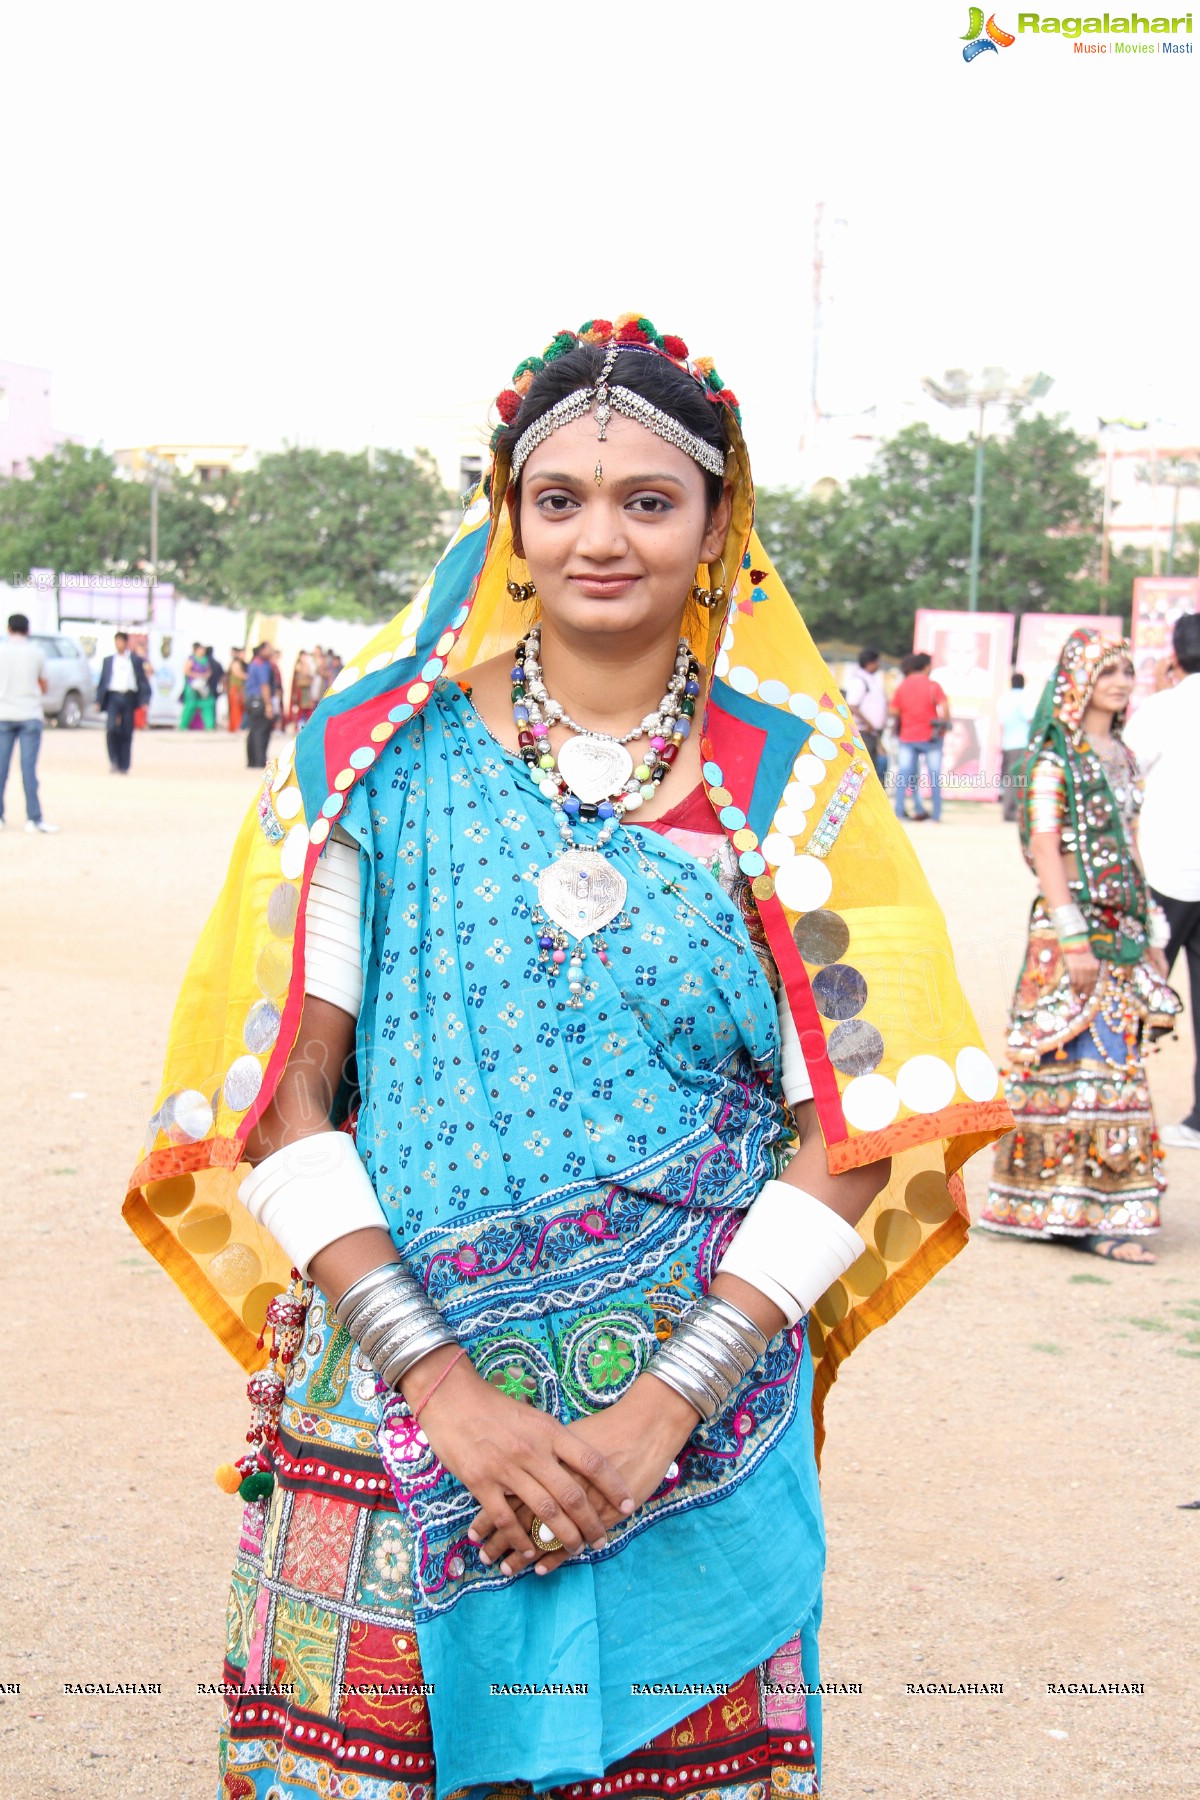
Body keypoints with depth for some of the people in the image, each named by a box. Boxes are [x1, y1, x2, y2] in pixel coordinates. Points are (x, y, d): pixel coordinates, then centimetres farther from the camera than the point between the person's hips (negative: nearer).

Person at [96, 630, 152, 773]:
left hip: (129, 697, 0)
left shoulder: (136, 660, 10)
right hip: (113, 697, 0)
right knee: (112, 728, -19)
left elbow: (143, 681, 6)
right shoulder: (108, 660, 15)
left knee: (126, 733, 2)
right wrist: (98, 700, 4)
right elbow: (102, 681, 14)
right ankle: (114, 760, -8)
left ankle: (124, 766, 9)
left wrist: (145, 701, -4)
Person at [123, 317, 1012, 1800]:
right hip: (395, 1434, 0)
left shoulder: (788, 784, 1)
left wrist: (665, 1412, -13)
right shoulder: (379, 756, 0)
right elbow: (280, 1100, -4)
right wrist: (448, 1388, -14)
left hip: (700, 1442, 1)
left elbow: (857, 1138, -3)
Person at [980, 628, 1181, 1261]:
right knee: (1072, 1063, -4)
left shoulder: (1121, 756, 15)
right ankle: (1074, 1212, 3)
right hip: (1072, 926, -7)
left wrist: (1151, 935, 16)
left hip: (1123, 929, 7)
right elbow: (1044, 847, -13)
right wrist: (1073, 938, -19)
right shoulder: (1055, 755, -8)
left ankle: (1102, 1212, 12)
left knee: (1117, 1065, 6)